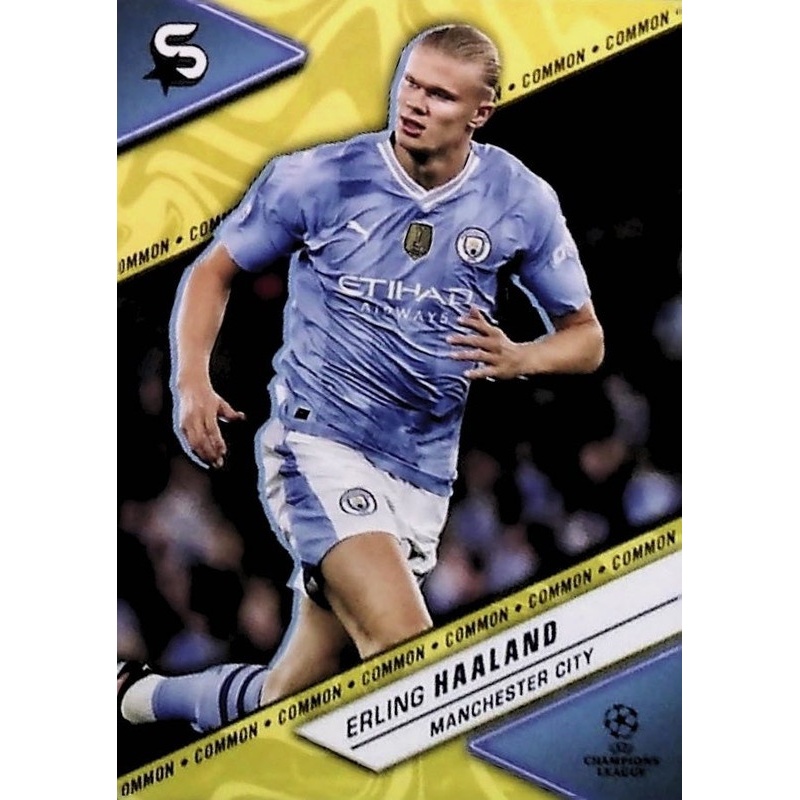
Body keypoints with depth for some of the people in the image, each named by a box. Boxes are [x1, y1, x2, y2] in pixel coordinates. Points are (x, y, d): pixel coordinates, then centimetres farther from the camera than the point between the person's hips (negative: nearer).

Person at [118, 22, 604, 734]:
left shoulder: (521, 201, 0)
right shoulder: (317, 177, -5)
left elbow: (586, 337, 8)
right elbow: (215, 271, 7)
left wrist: (518, 359, -14)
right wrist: (191, 381, -10)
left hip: (420, 476, 4)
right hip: (316, 441, -3)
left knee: (288, 696, 13)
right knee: (406, 651, -27)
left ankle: (146, 697, 39)